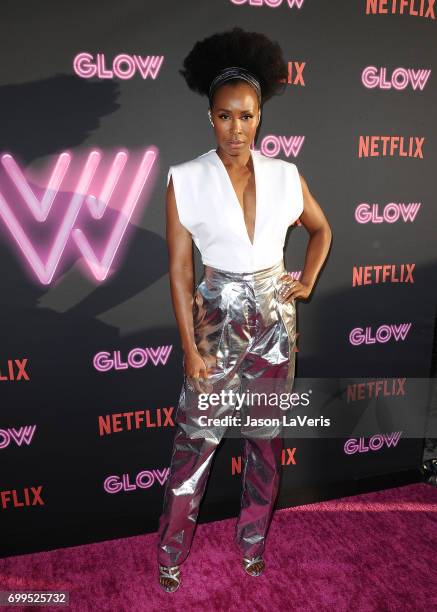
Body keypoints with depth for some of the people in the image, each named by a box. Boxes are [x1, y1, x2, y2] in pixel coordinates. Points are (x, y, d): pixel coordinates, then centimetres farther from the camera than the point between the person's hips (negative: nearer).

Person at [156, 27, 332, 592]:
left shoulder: (285, 176, -1)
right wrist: (190, 348, -11)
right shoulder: (186, 180, -9)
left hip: (275, 318, 3)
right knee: (196, 438, 4)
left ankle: (252, 540, 36)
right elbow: (179, 269, -9)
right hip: (218, 319, -3)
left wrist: (307, 283, 5)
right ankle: (172, 551, 27)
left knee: (267, 433, 14)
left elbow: (321, 230, 18)